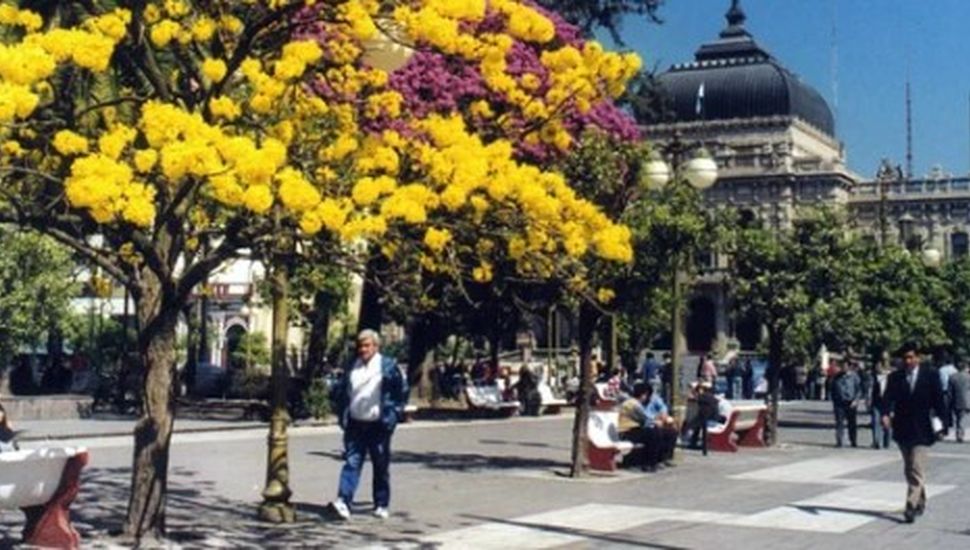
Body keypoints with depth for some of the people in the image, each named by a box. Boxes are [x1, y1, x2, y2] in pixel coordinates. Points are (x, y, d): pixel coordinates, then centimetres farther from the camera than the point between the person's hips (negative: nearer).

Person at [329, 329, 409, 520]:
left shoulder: (388, 366, -3)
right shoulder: (352, 367, 9)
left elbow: (402, 391, 0)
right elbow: (339, 391, 19)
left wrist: (393, 415, -5)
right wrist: (342, 415, 10)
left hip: (378, 425, -3)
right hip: (355, 424, 3)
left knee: (381, 466, 7)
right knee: (352, 462, -8)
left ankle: (381, 505, 17)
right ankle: (344, 501, -16)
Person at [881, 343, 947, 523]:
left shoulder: (931, 375, -3)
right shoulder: (895, 377, 2)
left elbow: (938, 398, 1)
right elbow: (888, 398, -8)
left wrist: (940, 421, -3)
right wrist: (886, 414, -26)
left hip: (922, 430, -4)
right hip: (903, 430, 4)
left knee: (916, 470, -11)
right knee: (909, 470, 15)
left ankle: (911, 506, -13)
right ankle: (920, 501, 32)